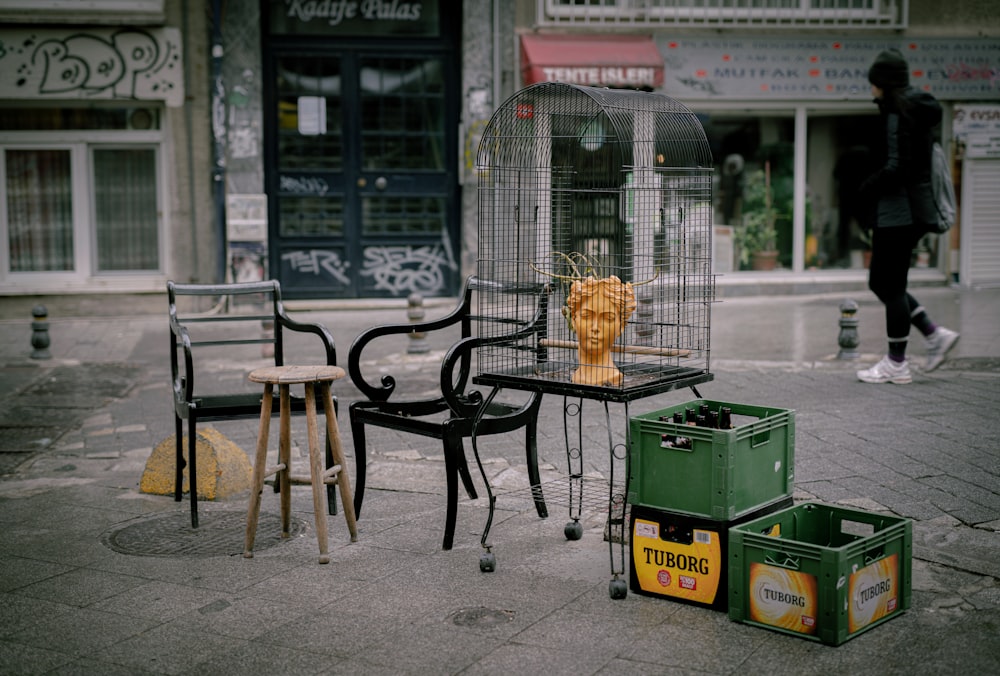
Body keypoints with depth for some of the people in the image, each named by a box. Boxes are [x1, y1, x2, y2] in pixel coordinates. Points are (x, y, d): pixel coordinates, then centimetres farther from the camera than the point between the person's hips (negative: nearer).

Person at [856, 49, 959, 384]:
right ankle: (935, 334, 16)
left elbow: (896, 168, -22)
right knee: (880, 282, 16)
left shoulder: (898, 115, -15)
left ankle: (896, 364, 7)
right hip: (915, 209, 10)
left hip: (900, 212, -10)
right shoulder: (919, 111, 15)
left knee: (891, 285, -1)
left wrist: (867, 188, -7)